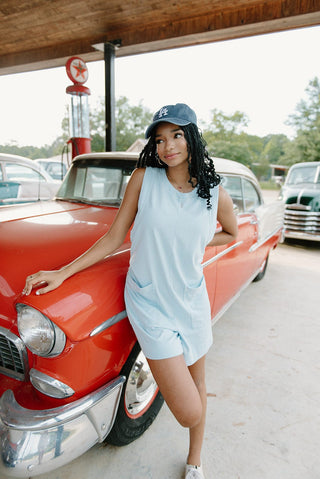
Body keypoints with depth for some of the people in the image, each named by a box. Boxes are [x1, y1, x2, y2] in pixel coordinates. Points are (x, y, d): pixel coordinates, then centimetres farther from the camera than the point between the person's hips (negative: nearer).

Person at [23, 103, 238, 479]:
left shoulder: (215, 194, -4)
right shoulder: (143, 178, -9)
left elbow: (231, 233, 15)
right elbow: (113, 238, -4)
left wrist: (195, 243, -2)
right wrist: (62, 273, -8)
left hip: (192, 300, 3)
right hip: (150, 304, -3)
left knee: (197, 383, 21)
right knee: (188, 412, -6)